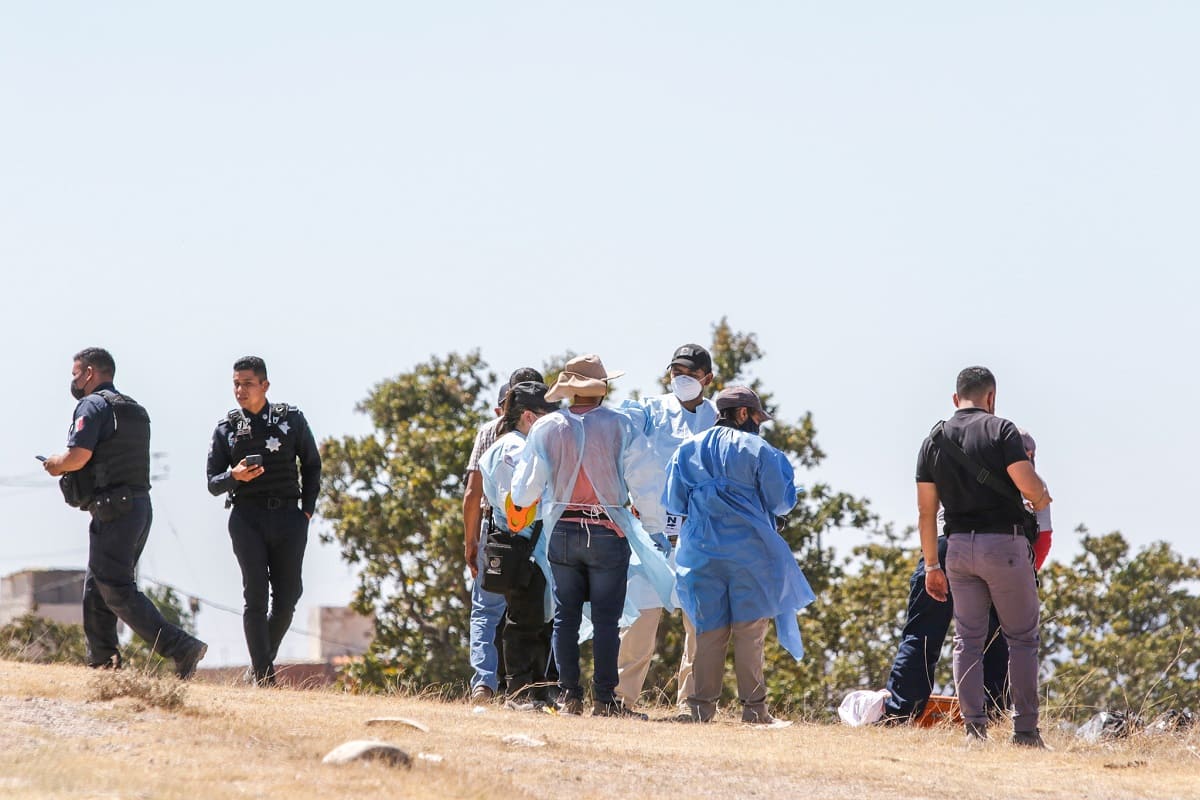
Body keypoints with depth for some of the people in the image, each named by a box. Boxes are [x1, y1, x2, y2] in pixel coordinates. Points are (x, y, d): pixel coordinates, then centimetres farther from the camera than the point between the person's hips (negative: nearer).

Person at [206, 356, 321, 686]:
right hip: (247, 517, -1)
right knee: (256, 595, -9)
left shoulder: (291, 419, 6)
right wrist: (235, 476, -15)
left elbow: (312, 464, 16)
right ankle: (262, 675, -9)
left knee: (288, 595, 0)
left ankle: (265, 658, 20)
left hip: (288, 517, 1)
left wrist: (307, 510, 8)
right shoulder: (226, 428, 6)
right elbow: (212, 483, 6)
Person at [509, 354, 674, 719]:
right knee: (606, 619, 0)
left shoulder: (546, 428, 1)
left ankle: (569, 697, 7)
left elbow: (525, 490, 4)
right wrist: (655, 526, 6)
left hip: (562, 533, 2)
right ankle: (604, 699, -1)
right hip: (608, 534, -2)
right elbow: (644, 483, -6)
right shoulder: (620, 426, -5)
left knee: (565, 617, 8)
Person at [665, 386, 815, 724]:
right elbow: (780, 502, -2)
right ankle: (753, 706, -1)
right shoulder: (758, 450, -3)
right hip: (749, 552, -4)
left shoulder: (688, 450, 9)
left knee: (709, 630, 7)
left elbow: (674, 503, 10)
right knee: (749, 631, 0)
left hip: (702, 553, 4)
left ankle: (702, 705, 4)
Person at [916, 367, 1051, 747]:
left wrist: (932, 566, 13)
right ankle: (1025, 730, 1)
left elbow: (926, 510, 8)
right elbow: (1029, 485, -16)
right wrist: (1042, 498, 8)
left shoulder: (933, 440, 8)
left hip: (958, 545, 4)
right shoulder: (1000, 429, -6)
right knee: (1022, 637, 4)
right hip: (1004, 542, -4)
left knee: (968, 640, 8)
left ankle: (974, 729, 2)